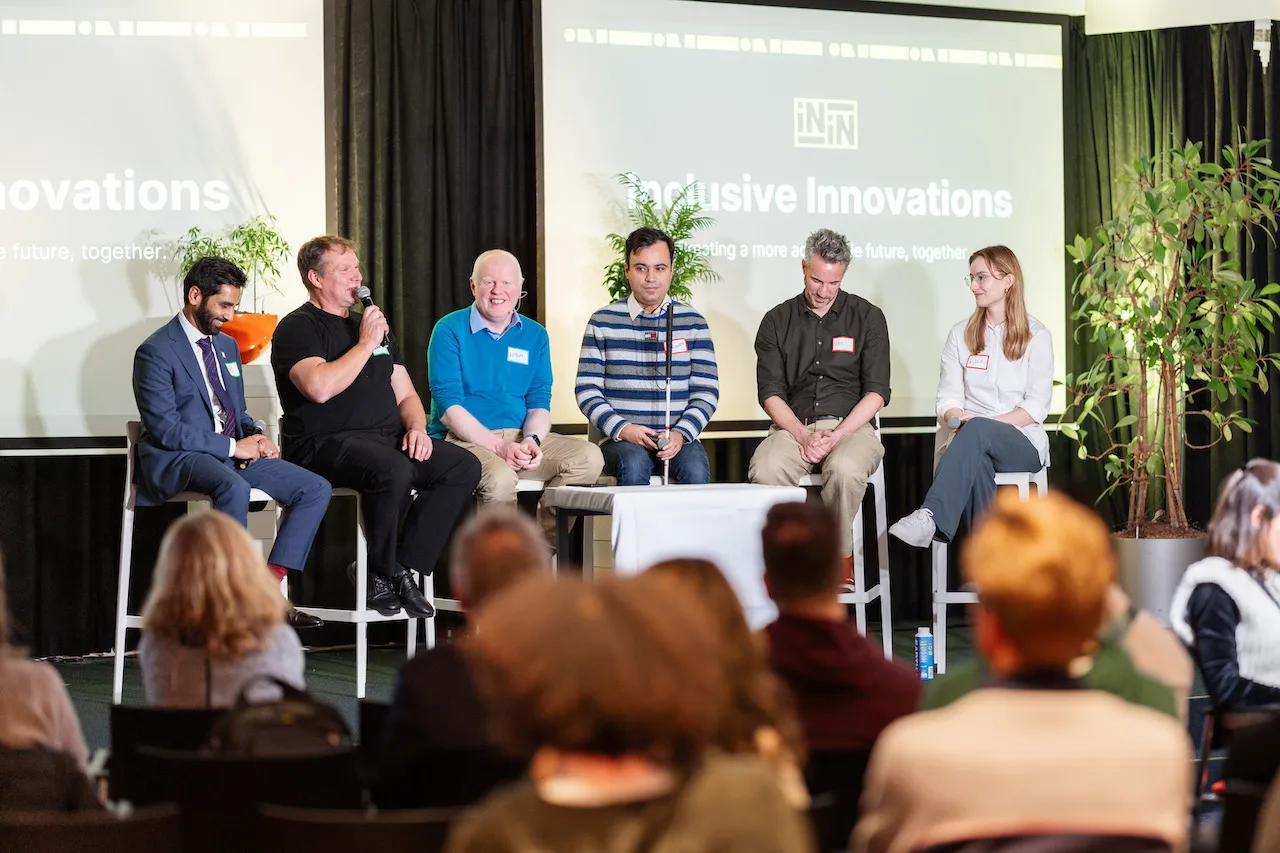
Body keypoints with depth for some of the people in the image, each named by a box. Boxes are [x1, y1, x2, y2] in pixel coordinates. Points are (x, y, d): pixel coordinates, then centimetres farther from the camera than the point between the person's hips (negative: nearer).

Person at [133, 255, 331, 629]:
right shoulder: (156, 352, -9)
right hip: (177, 459, -8)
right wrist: (234, 447, -18)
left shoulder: (227, 345, 17)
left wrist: (256, 436, 0)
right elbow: (166, 430, -17)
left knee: (315, 488, -8)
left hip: (233, 452, 8)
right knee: (233, 487, -40)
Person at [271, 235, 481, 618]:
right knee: (393, 471, -37)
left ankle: (404, 568, -12)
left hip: (387, 439, 8)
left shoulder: (375, 327, 25)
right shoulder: (297, 329, 0)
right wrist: (366, 344, -10)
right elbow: (320, 388, -20)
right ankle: (381, 573, -15)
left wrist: (416, 428, 2)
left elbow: (405, 394, 24)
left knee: (464, 466, -14)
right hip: (326, 444, -8)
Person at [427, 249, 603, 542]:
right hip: (464, 439, -5)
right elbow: (448, 407, -10)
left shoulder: (535, 335, 14)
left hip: (519, 438, 5)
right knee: (499, 477, -37)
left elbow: (539, 403, 11)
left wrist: (532, 440, -12)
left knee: (589, 457, -17)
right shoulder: (450, 330, -2)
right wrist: (498, 446, -20)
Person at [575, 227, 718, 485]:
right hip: (620, 441, -1)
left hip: (677, 438, 1)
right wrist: (622, 429, -13)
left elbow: (706, 392, 6)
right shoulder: (602, 322, 8)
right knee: (634, 464, -35)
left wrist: (681, 433, -12)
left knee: (695, 468, -32)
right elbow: (587, 390, 3)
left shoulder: (693, 323, 11)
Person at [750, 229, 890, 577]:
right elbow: (770, 393, 6)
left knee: (845, 469, -37)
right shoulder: (778, 320, 12)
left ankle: (841, 555, -13)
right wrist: (803, 435, -12)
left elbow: (876, 392, 2)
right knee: (766, 469, -34)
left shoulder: (867, 317, 8)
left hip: (851, 426, -1)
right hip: (793, 426, 1)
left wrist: (836, 435, -12)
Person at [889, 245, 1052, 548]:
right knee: (975, 463, -38)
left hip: (1023, 445, -2)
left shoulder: (1036, 336, 6)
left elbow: (1037, 407, -3)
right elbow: (948, 399, 9)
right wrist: (957, 418, -17)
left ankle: (930, 518, -54)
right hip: (971, 444, 2)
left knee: (976, 432, -38)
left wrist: (979, 423, -16)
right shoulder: (960, 334, 16)